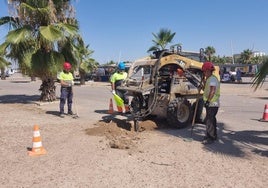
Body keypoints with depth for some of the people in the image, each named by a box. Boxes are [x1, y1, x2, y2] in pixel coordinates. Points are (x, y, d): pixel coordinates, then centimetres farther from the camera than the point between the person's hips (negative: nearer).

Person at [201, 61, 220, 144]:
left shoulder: (212, 79, -16)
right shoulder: (208, 79, 17)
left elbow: (212, 91, -25)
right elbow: (206, 90, 24)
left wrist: (208, 100, -27)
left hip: (212, 104, -11)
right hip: (211, 104, 11)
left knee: (209, 120, -8)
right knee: (211, 120, 18)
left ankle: (210, 138, -2)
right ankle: (213, 136, 31)